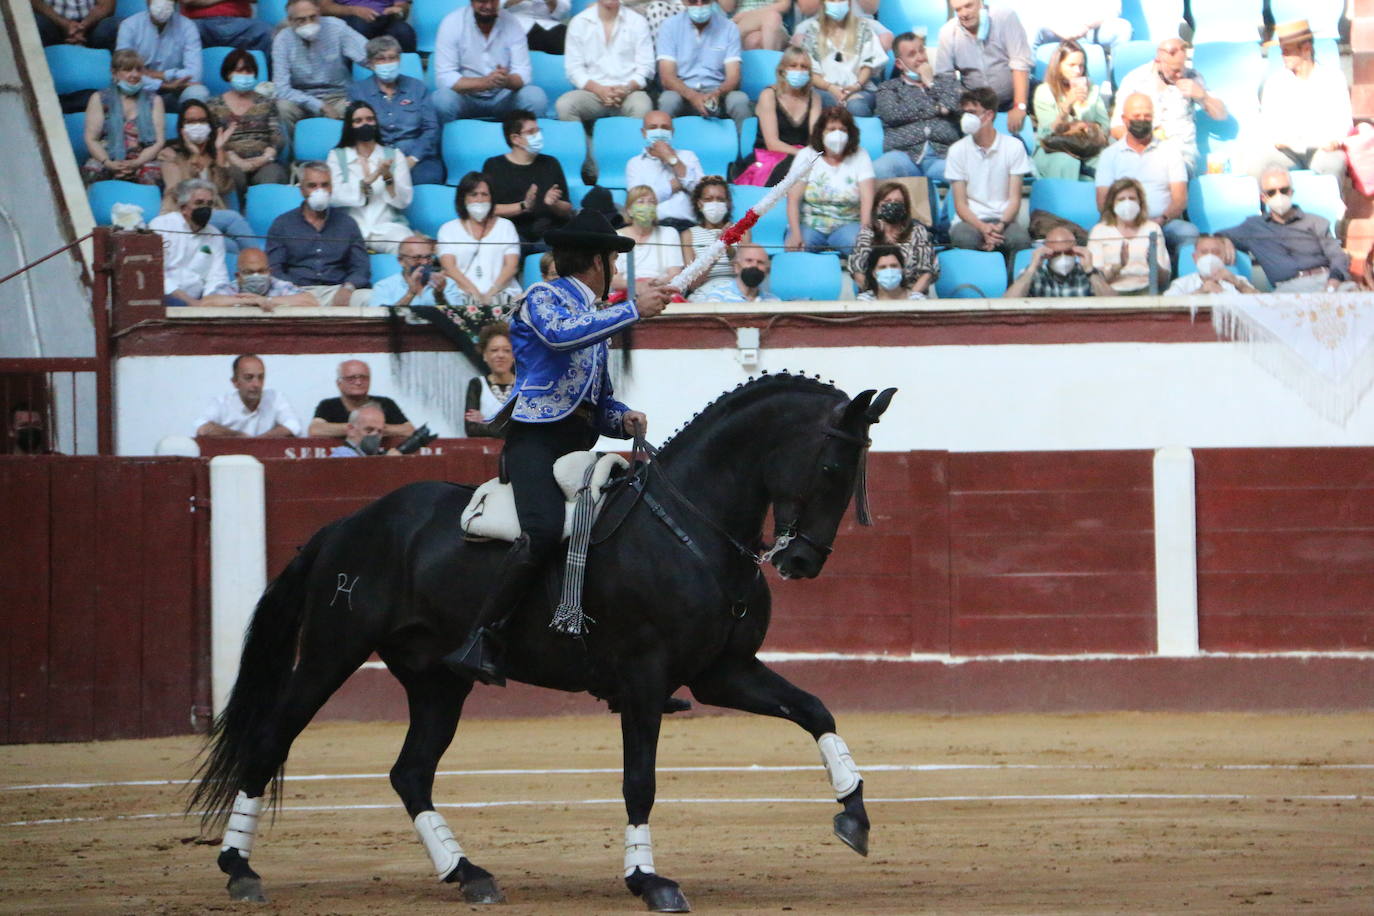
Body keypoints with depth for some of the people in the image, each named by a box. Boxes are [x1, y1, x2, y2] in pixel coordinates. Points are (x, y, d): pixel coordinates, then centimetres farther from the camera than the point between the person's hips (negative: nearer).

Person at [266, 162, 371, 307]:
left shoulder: (346, 223, 18)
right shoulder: (282, 224, 14)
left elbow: (361, 267, 12)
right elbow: (274, 270, 5)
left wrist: (348, 288, -11)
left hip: (337, 290, 1)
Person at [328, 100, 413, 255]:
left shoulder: (394, 156, 15)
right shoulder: (337, 156, 13)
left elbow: (403, 201, 4)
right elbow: (333, 196, -4)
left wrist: (388, 177, -14)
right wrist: (369, 180, -12)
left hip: (388, 226, 0)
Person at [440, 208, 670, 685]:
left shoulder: (596, 319, 29)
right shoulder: (543, 298, 4)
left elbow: (602, 404, 29)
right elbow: (562, 334, -21)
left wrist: (625, 419, 6)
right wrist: (634, 308, -18)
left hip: (578, 447, 9)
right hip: (536, 438, -9)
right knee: (544, 531, -32)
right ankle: (478, 640, -32)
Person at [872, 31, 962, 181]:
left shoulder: (947, 80, 26)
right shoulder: (888, 87, 21)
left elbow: (957, 106, 7)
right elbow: (891, 114, 0)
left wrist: (930, 83, 12)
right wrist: (936, 109, 6)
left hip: (942, 153, 0)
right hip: (905, 154, 0)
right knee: (879, 170, -37)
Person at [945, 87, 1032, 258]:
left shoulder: (1013, 146, 5)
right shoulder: (957, 150, 5)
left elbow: (1014, 199, 1)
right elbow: (960, 204, 1)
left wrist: (1000, 226, -19)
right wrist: (982, 228, -19)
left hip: (1004, 220, 0)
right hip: (970, 220, 0)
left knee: (1021, 239, -35)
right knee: (964, 238, -37)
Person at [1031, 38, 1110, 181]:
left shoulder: (1092, 90, 17)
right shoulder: (1044, 92, 3)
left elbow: (1105, 126, 12)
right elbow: (1050, 130, -8)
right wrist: (1068, 103, -18)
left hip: (1088, 149, 4)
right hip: (1052, 151, -4)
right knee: (1067, 162, -38)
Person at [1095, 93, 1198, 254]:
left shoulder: (1170, 150, 15)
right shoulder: (1110, 155, 14)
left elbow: (1180, 200, 7)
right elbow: (1102, 203, 5)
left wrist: (1161, 220, -15)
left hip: (1165, 223, 1)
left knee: (1189, 232, -34)